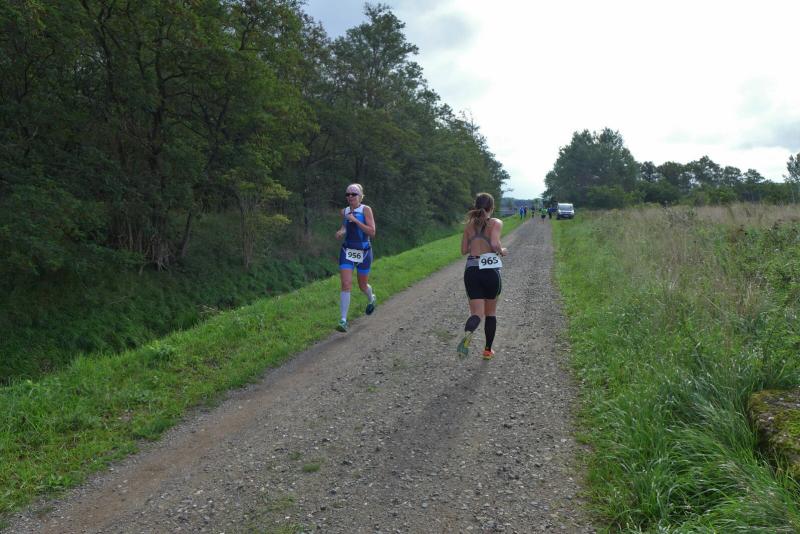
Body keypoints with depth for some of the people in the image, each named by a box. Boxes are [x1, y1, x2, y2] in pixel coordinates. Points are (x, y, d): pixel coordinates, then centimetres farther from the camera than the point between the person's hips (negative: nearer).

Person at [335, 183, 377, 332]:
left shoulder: (366, 210, -8)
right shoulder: (344, 211, 5)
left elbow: (372, 232, -16)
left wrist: (355, 220, -21)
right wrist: (341, 232, 0)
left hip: (364, 252, -2)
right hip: (347, 251, 2)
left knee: (362, 285, 14)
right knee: (346, 285, -12)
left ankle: (371, 299, 50)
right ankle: (343, 320, -10)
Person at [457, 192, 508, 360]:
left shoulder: (469, 224, 10)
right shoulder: (496, 223, -2)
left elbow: (464, 250, 11)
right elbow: (495, 244, -19)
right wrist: (502, 251, 2)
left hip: (471, 271, 2)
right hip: (491, 270, -2)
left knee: (477, 313, -1)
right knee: (491, 312, 18)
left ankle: (467, 334, -35)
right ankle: (488, 350, 24)